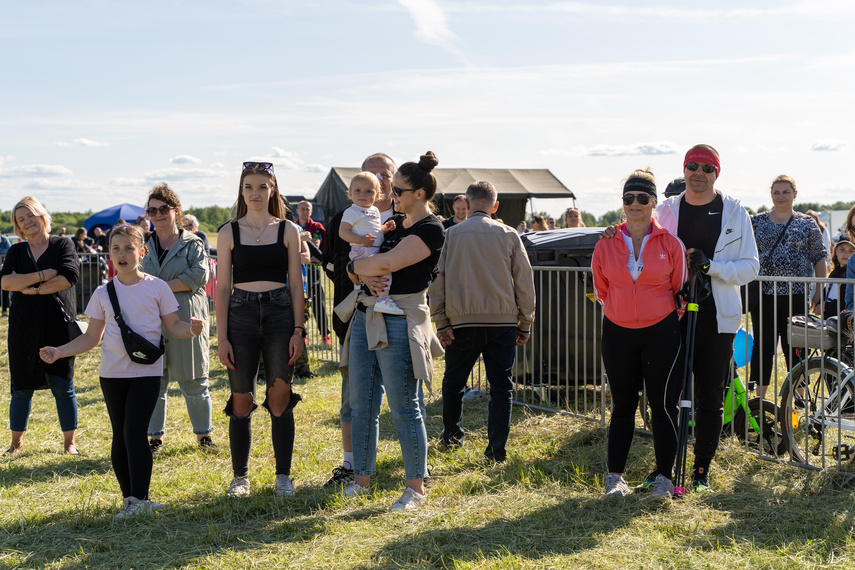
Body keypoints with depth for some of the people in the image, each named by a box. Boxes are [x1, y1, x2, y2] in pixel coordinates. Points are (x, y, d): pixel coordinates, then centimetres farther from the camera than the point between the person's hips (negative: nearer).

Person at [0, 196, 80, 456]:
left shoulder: (63, 245, 2)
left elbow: (68, 277, -14)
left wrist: (30, 288, -10)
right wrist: (43, 275, -15)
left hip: (59, 327, -2)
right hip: (24, 328, 2)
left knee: (64, 387, 1)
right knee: (21, 388, 7)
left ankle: (69, 442, 13)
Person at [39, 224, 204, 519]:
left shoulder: (156, 287, 0)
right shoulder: (103, 293, 6)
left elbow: (173, 326, 3)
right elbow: (91, 337, 11)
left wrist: (191, 329, -19)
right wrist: (59, 351, -1)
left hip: (147, 371, -3)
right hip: (112, 372, 4)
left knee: (134, 431, -14)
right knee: (120, 436, 6)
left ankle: (140, 499, -9)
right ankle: (129, 498, 14)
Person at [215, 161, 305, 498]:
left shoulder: (287, 230, 5)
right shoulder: (229, 233, 5)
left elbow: (296, 283, 5)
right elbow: (222, 287, 4)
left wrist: (298, 330, -3)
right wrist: (222, 337, -2)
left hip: (279, 314, 0)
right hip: (241, 315, 0)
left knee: (280, 399, 2)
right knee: (241, 400, 3)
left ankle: (283, 476, 11)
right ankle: (240, 476, 15)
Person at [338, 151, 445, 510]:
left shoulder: (431, 230, -10)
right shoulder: (394, 224, 16)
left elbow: (387, 263, -21)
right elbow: (361, 266, 15)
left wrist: (357, 266, -3)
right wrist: (365, 276, -8)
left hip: (400, 322, -8)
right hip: (366, 316, 8)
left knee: (404, 409, -2)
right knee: (361, 405, 11)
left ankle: (416, 487, 8)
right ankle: (362, 477, 22)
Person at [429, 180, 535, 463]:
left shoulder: (451, 235, 2)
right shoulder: (509, 235, 2)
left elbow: (437, 280, 0)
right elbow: (525, 282, 4)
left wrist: (441, 322, 2)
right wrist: (525, 323, 11)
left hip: (463, 321, 0)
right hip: (503, 320, 0)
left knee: (454, 380, 18)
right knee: (501, 384, 4)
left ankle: (451, 432, 33)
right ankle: (497, 448, 1)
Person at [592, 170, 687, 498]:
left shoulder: (670, 243, -3)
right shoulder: (606, 244, 1)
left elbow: (680, 289, 6)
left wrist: (661, 313, 7)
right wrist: (621, 310, 12)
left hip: (661, 333, -2)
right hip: (617, 333, 2)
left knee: (663, 405, 2)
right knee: (622, 405, 8)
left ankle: (664, 476, 11)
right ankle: (615, 476, 14)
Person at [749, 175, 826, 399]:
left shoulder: (807, 223, 6)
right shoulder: (757, 222, 9)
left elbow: (819, 259, 5)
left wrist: (820, 293, -1)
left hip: (796, 294, -1)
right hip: (763, 294, 1)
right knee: (762, 346, 1)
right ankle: (760, 397, 9)